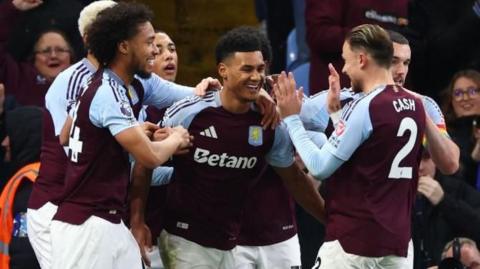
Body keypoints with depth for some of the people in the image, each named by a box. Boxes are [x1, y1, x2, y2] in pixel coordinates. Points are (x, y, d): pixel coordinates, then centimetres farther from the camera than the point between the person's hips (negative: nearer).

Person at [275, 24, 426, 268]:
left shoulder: (365, 108, -15)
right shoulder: (415, 106, 8)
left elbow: (320, 168, -12)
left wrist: (291, 119, -3)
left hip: (352, 242, -7)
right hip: (397, 243, 7)